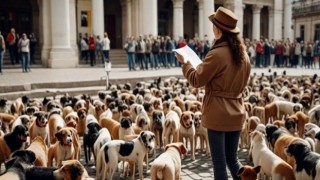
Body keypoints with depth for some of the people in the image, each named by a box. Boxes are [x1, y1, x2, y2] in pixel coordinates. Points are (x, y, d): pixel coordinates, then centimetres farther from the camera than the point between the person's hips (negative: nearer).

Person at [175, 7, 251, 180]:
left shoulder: (217, 53, -16)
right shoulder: (243, 53, 8)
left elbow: (196, 80, -10)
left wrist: (185, 63, 4)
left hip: (218, 114, -7)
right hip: (236, 113, 7)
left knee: (219, 161, 3)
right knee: (232, 158, 19)